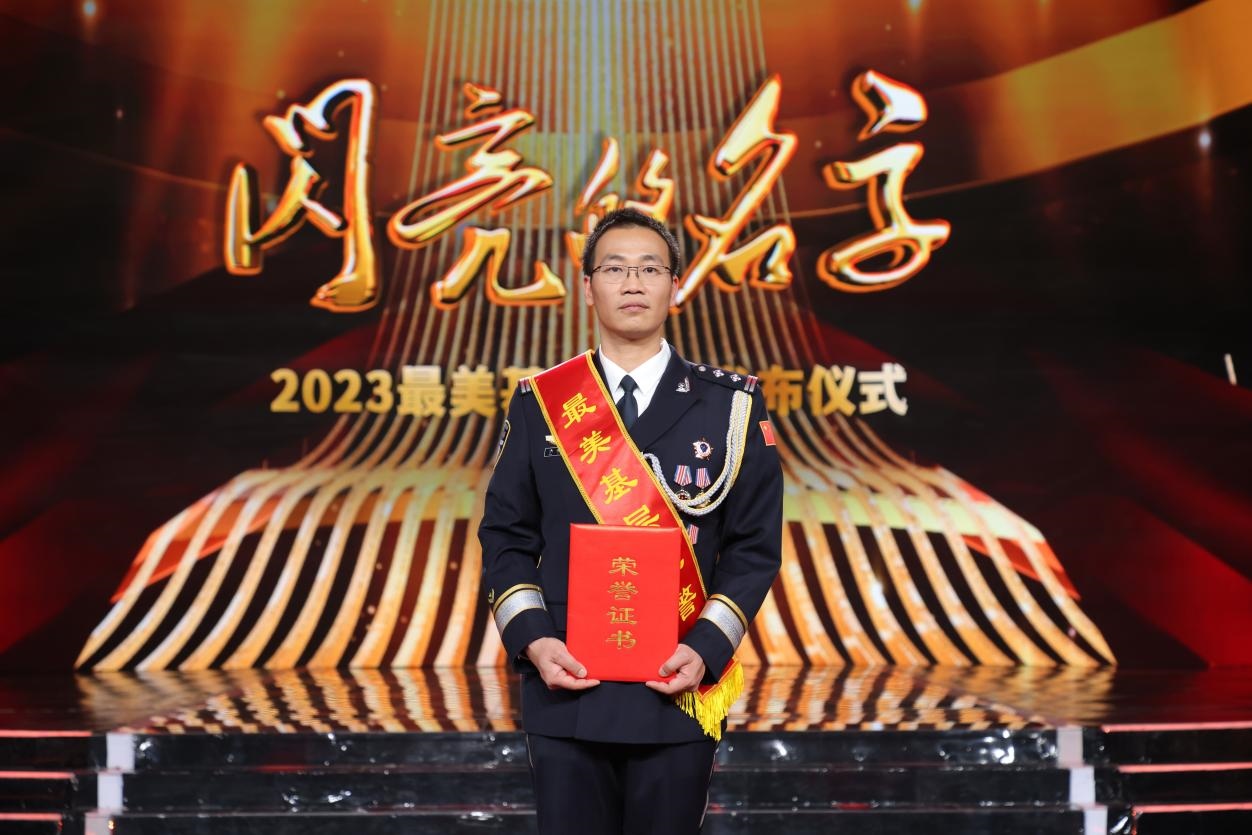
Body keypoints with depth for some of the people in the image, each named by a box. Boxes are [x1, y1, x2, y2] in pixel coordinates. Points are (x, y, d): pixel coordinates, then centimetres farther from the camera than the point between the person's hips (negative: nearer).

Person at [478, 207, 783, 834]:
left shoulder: (730, 406, 3)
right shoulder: (537, 404, 5)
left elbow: (755, 545, 2)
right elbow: (506, 537, 6)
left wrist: (705, 651, -11)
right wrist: (532, 641, -9)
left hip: (678, 692, 0)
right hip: (565, 688, 1)